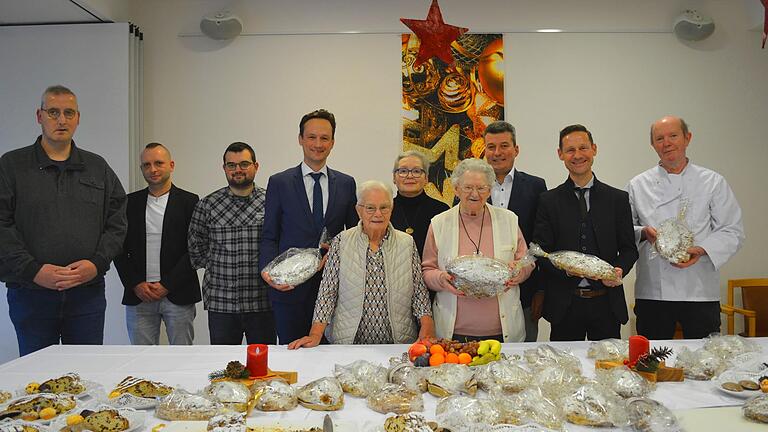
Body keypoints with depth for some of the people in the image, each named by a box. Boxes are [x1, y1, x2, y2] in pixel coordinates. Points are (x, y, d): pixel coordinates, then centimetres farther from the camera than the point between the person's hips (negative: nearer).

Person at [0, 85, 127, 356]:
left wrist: (96, 264, -8)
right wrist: (33, 270, -14)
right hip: (30, 292, -1)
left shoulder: (98, 168, 11)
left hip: (88, 293, 2)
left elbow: (117, 222, 7)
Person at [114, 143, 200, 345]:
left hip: (178, 296, -2)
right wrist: (135, 284, -3)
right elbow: (120, 248, 9)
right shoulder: (130, 202, 10)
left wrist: (167, 285, -9)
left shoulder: (188, 201, 1)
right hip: (138, 296, 3)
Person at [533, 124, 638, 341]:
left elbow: (629, 248, 7)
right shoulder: (548, 201, 3)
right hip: (564, 305, -1)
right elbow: (540, 252, -1)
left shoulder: (618, 199, 7)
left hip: (607, 304, 1)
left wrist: (619, 270, -13)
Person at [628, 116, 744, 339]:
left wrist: (702, 249, -15)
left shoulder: (713, 182, 4)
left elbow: (732, 231, 2)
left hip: (700, 292, -1)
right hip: (652, 292, 1)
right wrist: (644, 233, -11)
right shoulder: (638, 185, 7)